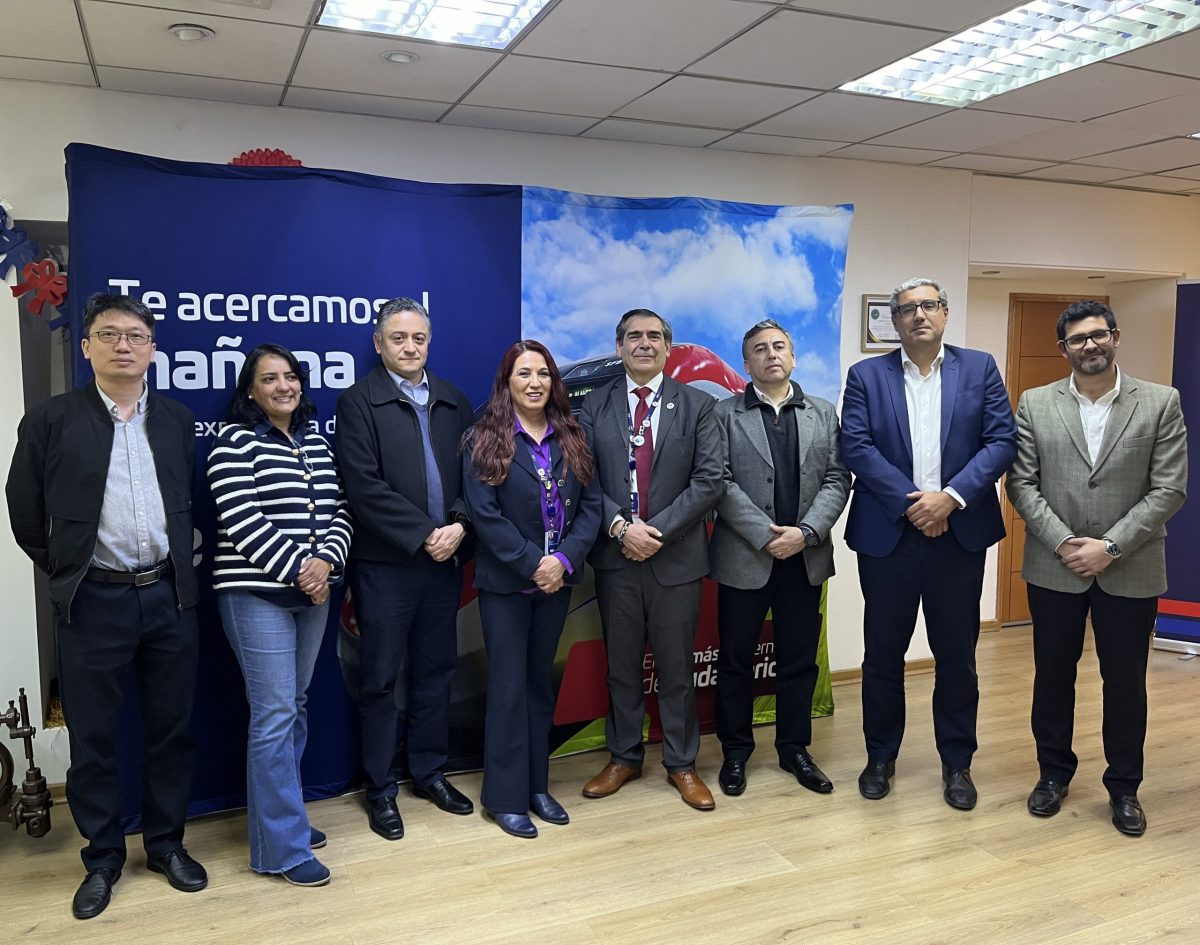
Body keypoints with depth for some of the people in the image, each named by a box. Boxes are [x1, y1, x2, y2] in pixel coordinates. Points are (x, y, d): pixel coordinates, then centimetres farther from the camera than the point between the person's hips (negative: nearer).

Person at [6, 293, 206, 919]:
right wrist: (67, 574, 5)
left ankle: (167, 844, 28)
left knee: (171, 728, 11)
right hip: (93, 602, -2)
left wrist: (181, 565, 8)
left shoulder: (178, 420, 7)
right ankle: (103, 857, 26)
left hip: (169, 596, 3)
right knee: (92, 737, 9)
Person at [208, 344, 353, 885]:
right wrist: (297, 567, -17)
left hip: (313, 592, 7)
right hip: (257, 594, -7)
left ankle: (279, 812, 27)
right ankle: (283, 847, 1)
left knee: (295, 705, 13)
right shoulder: (235, 442, -6)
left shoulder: (317, 444, 13)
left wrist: (326, 561, -8)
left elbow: (339, 511, 9)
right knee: (274, 714, -6)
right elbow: (242, 521, -15)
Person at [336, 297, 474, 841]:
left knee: (435, 672, 14)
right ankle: (380, 789, 20)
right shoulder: (359, 403, -4)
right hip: (385, 565, -4)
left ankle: (429, 771, 30)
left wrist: (459, 525, -10)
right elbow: (365, 486, -13)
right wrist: (423, 535, -15)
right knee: (382, 680, 6)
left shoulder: (454, 402, 11)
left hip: (444, 560, 5)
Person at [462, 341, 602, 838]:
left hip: (557, 579, 4)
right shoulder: (484, 440, -6)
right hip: (506, 583, -4)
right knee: (509, 686, 2)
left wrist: (565, 560, -14)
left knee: (540, 681, 14)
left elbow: (590, 505, 1)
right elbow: (484, 513, -13)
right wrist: (532, 564, -17)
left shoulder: (571, 439, 6)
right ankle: (506, 796, 15)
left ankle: (537, 785, 26)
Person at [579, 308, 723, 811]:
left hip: (676, 557, -1)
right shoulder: (594, 406, 5)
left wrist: (657, 530, -14)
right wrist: (620, 527, -14)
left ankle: (681, 764, 25)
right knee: (621, 665, 12)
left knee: (677, 667, 9)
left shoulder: (697, 405, 1)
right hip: (614, 556, 1)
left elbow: (709, 481, -6)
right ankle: (624, 757, 29)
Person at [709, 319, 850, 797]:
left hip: (806, 557, 3)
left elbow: (837, 480, 2)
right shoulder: (725, 414, 1)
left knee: (799, 660, 11)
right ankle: (735, 750, 23)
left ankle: (795, 748, 26)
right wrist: (764, 536, -15)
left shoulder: (823, 413, 10)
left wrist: (805, 533, -12)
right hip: (744, 558, -2)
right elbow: (720, 483, -8)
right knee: (736, 659, 8)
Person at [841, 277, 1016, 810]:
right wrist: (910, 503, -14)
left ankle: (957, 763, 25)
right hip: (888, 535, 0)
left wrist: (950, 497, -14)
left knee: (957, 655, 9)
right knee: (883, 653, 8)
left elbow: (1002, 440, -2)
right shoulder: (866, 376, 4)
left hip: (960, 533, 1)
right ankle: (880, 757, 25)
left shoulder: (980, 368, 7)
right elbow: (857, 447, -6)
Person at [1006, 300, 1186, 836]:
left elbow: (1169, 490, -6)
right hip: (1054, 567, 1)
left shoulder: (1161, 403, -1)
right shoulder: (1034, 405, 1)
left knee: (1126, 682, 10)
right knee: (1053, 676, 12)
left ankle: (1123, 787, 28)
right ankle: (1054, 772, 30)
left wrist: (1110, 547, -14)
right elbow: (1022, 485, -2)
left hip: (1130, 571, -1)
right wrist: (1064, 543, -12)